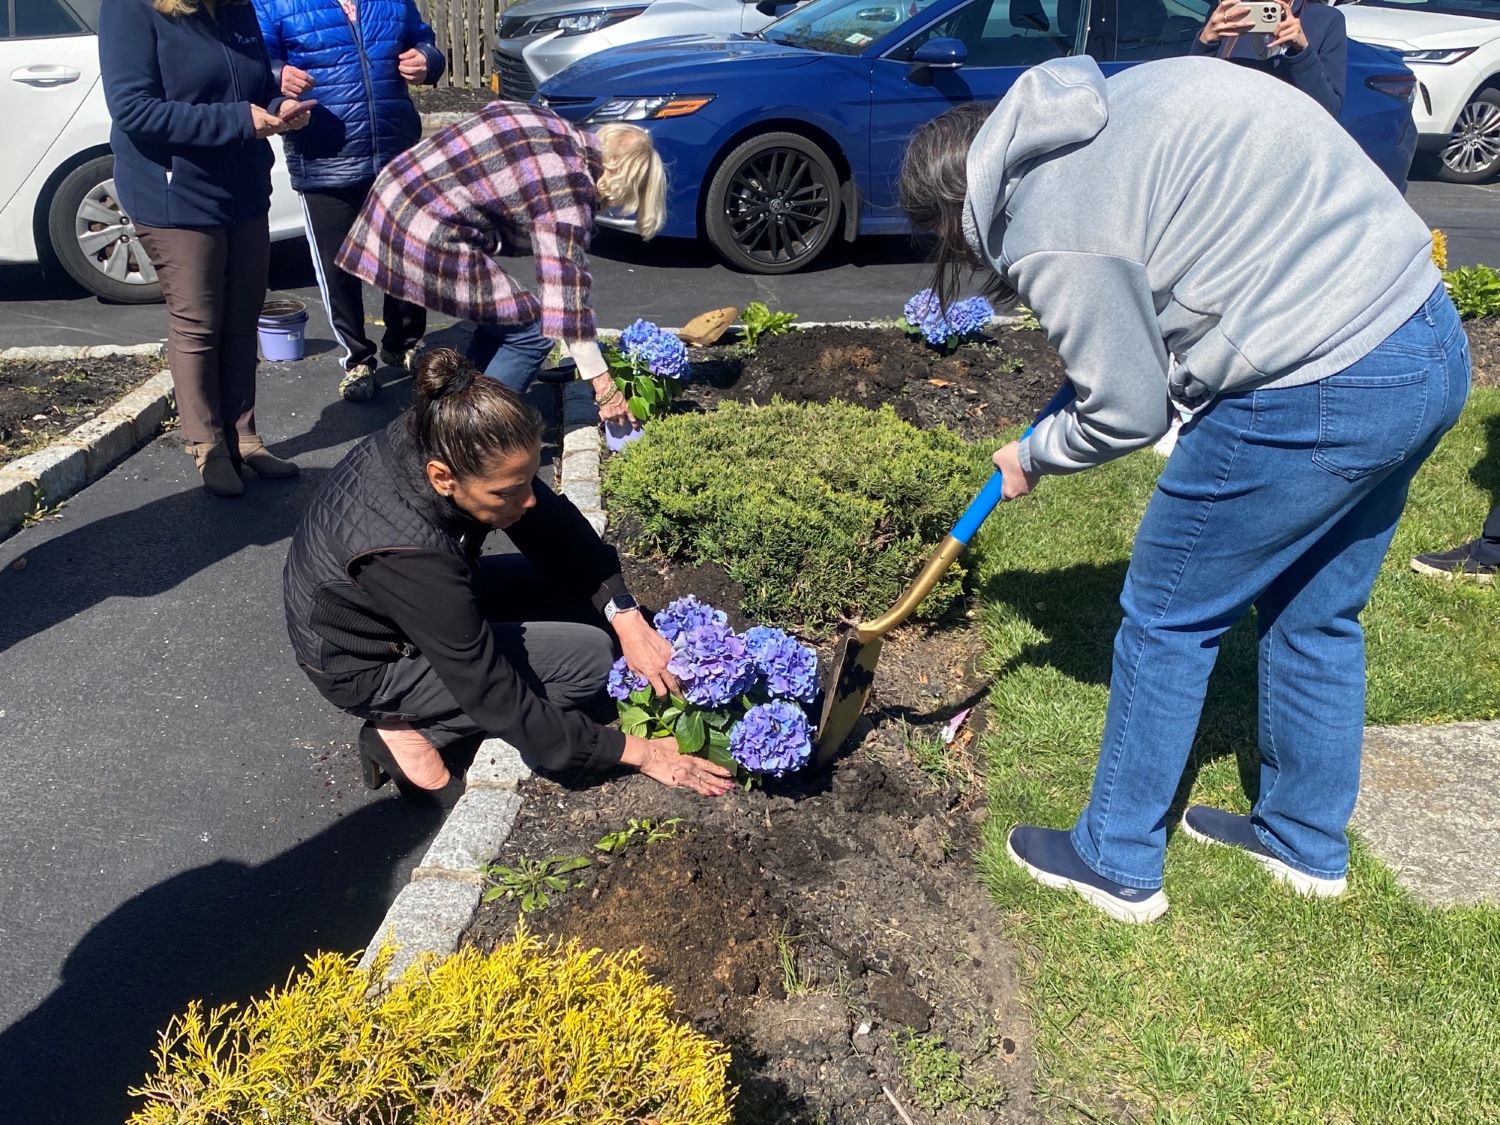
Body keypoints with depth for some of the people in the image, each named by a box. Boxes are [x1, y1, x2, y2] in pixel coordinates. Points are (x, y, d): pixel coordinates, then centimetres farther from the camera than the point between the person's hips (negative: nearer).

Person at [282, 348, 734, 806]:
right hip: (367, 664, -7)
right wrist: (639, 754, -25)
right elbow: (501, 703, -32)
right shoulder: (408, 554, -40)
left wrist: (626, 616, -20)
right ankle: (412, 734, -5)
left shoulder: (435, 439, -22)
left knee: (586, 597, 1)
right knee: (588, 657, -15)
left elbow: (552, 522, -10)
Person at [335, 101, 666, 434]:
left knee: (501, 316, 18)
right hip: (424, 238, -9)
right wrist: (605, 391, -14)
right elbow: (566, 298, -17)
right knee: (530, 330, -3)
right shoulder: (565, 192, -16)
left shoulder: (551, 125, 7)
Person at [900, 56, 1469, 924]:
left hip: (1316, 394, -9)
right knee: (1318, 614, 22)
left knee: (1168, 622, 9)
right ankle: (1307, 841, 41)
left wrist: (1033, 459, 14)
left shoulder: (1053, 231, -12)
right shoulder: (1120, 96, 13)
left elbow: (1126, 414, -6)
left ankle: (1119, 865, 25)